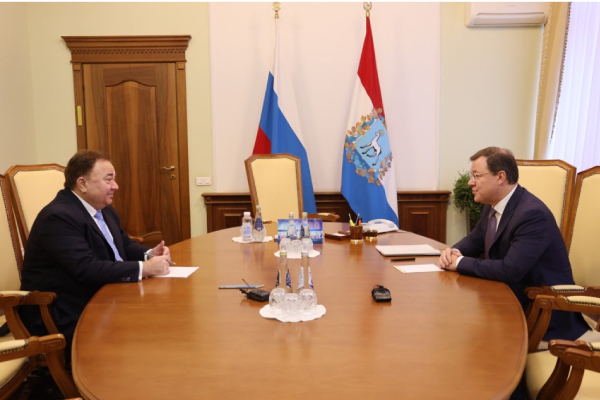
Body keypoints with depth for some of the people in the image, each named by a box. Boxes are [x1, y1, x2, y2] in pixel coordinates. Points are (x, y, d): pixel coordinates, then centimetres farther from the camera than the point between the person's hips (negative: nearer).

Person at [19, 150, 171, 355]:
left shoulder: (103, 209, 8)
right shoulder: (59, 217, -21)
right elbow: (87, 270, -29)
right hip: (63, 317, -8)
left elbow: (124, 245, 15)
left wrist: (150, 254, -6)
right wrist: (144, 268, -27)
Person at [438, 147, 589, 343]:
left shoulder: (532, 214, -27)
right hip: (510, 295, 8)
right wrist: (454, 251, -8)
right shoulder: (493, 204, 1)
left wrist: (460, 263, -23)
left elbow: (510, 270, -33)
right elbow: (475, 239, 14)